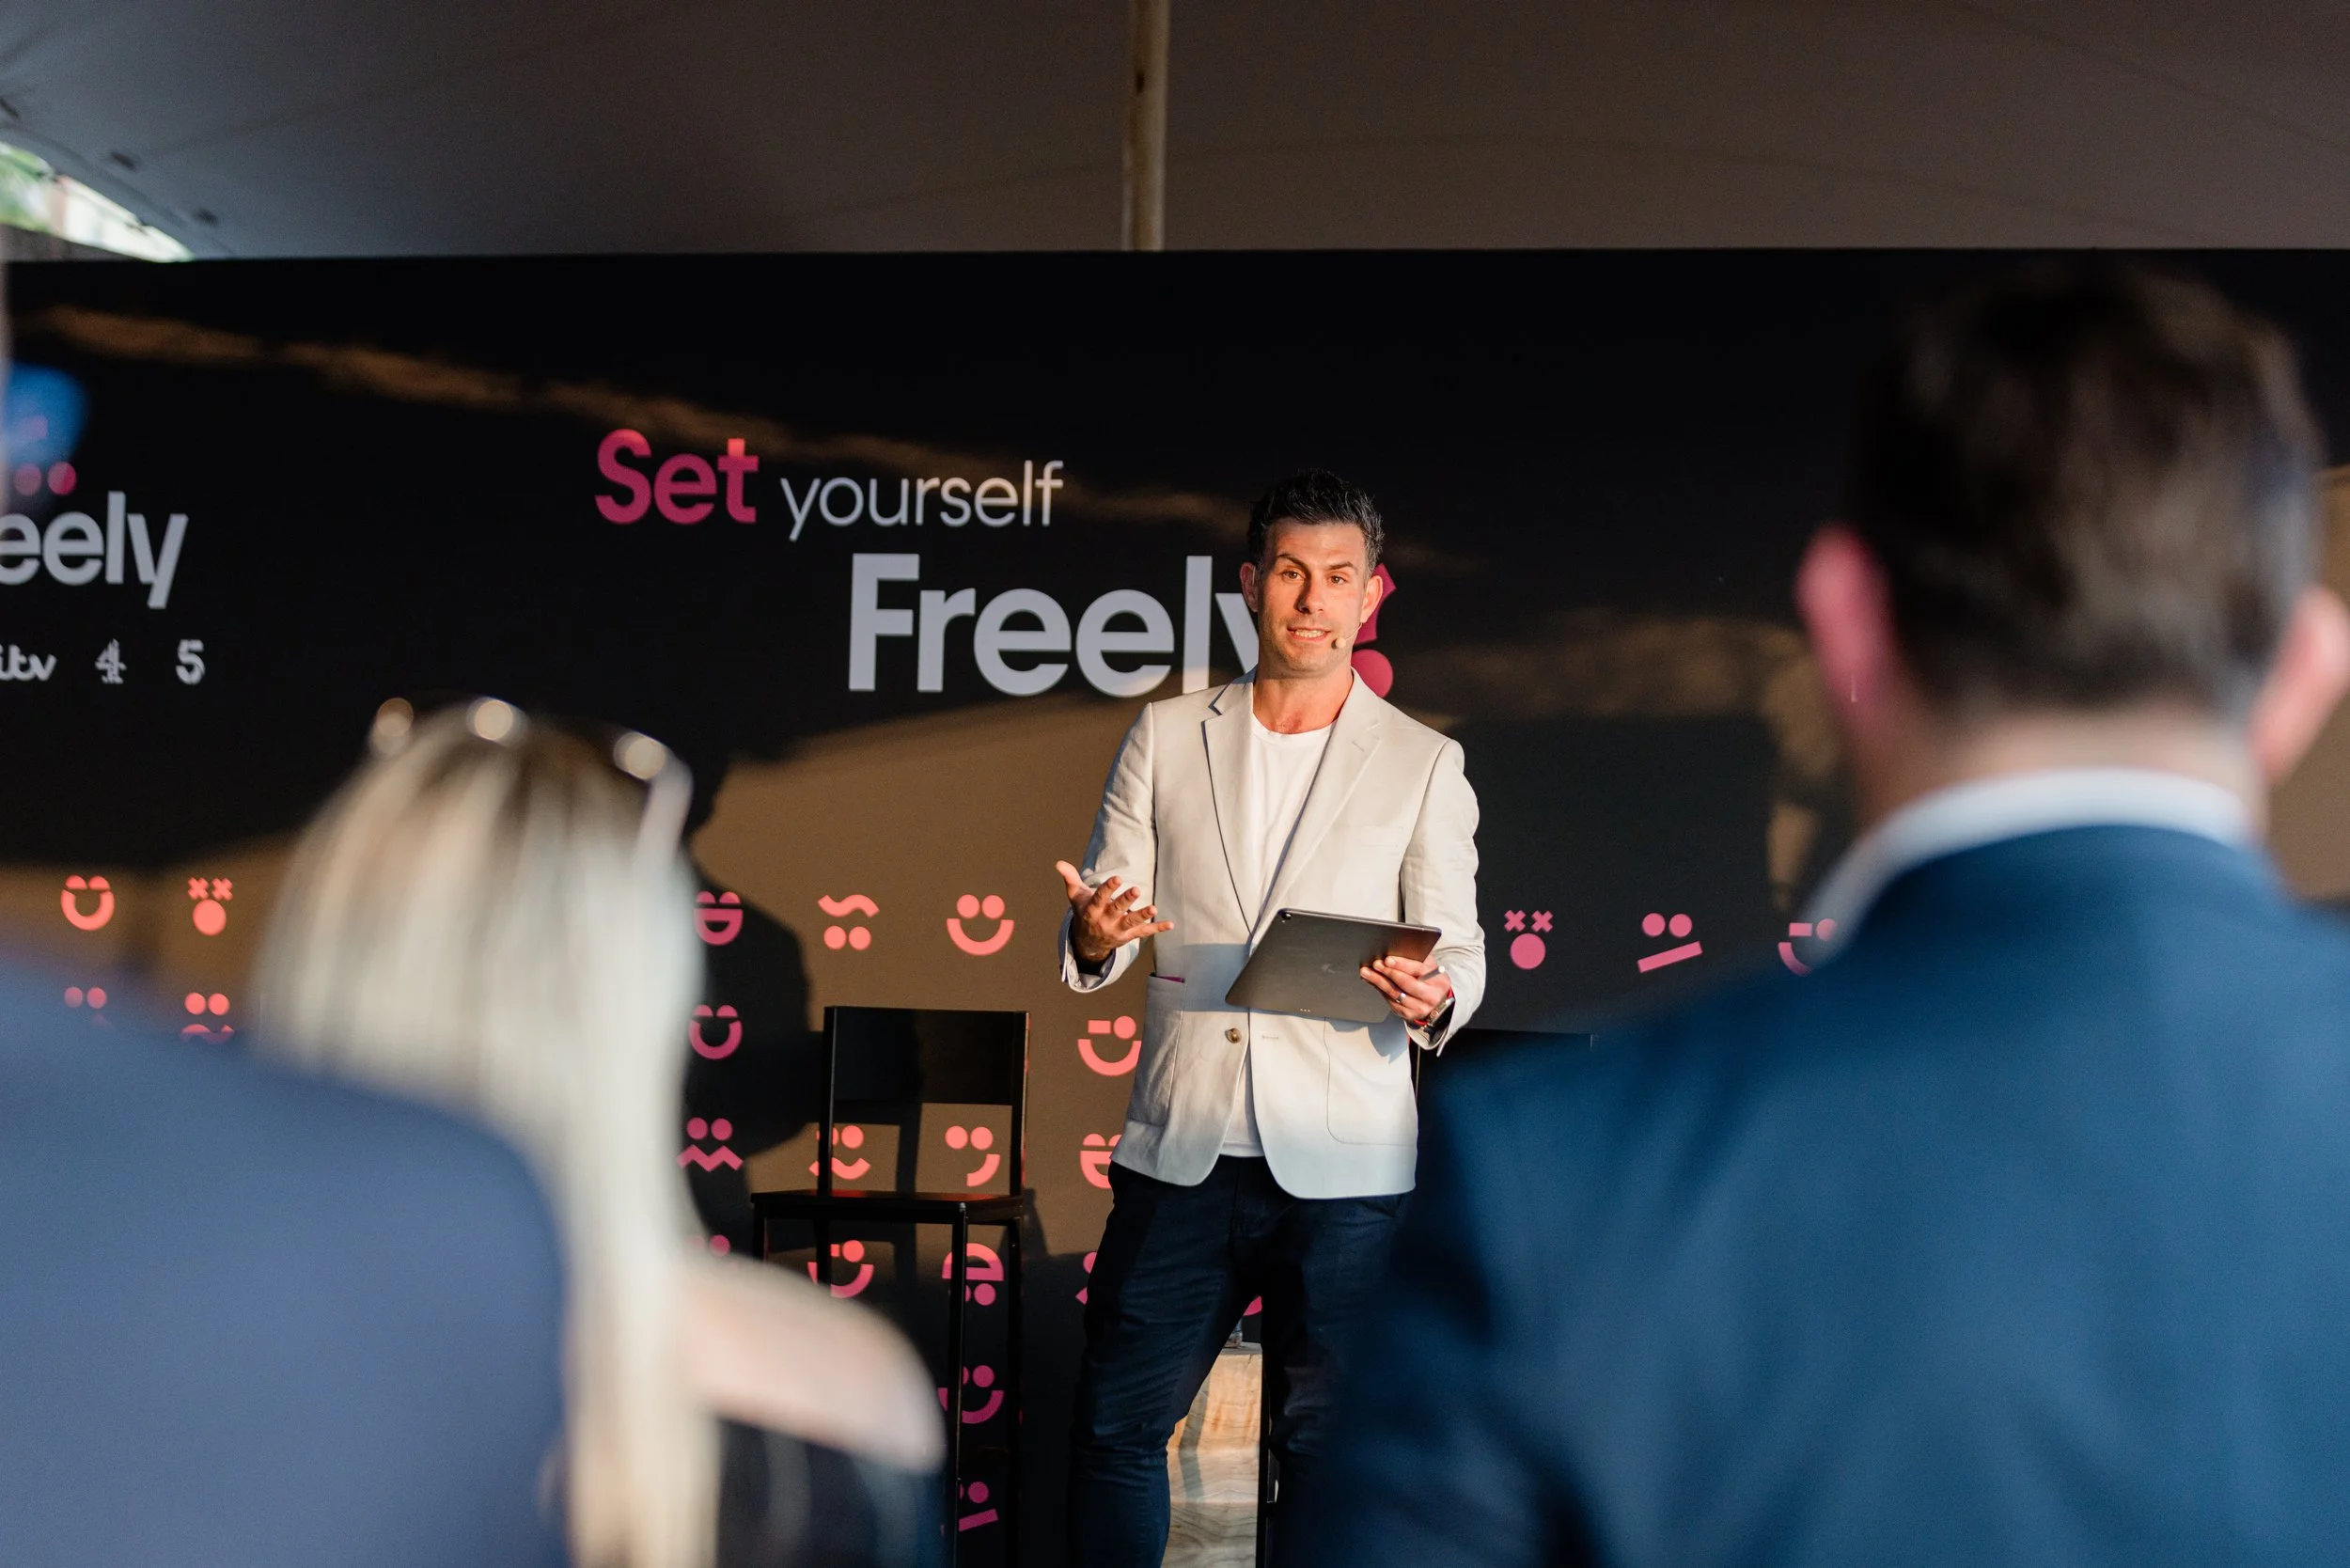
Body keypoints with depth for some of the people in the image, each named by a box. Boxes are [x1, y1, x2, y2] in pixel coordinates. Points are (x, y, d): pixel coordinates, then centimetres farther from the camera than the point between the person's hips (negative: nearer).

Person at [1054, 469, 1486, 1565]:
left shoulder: (1422, 763, 5)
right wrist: (1093, 937, -16)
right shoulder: (1164, 739, 9)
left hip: (1341, 1162, -1)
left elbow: (1459, 944, 3)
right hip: (1180, 1147, 2)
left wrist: (1433, 995, -20)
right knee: (1116, 1422, 5)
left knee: (1326, 1444, 5)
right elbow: (1099, 928, 8)